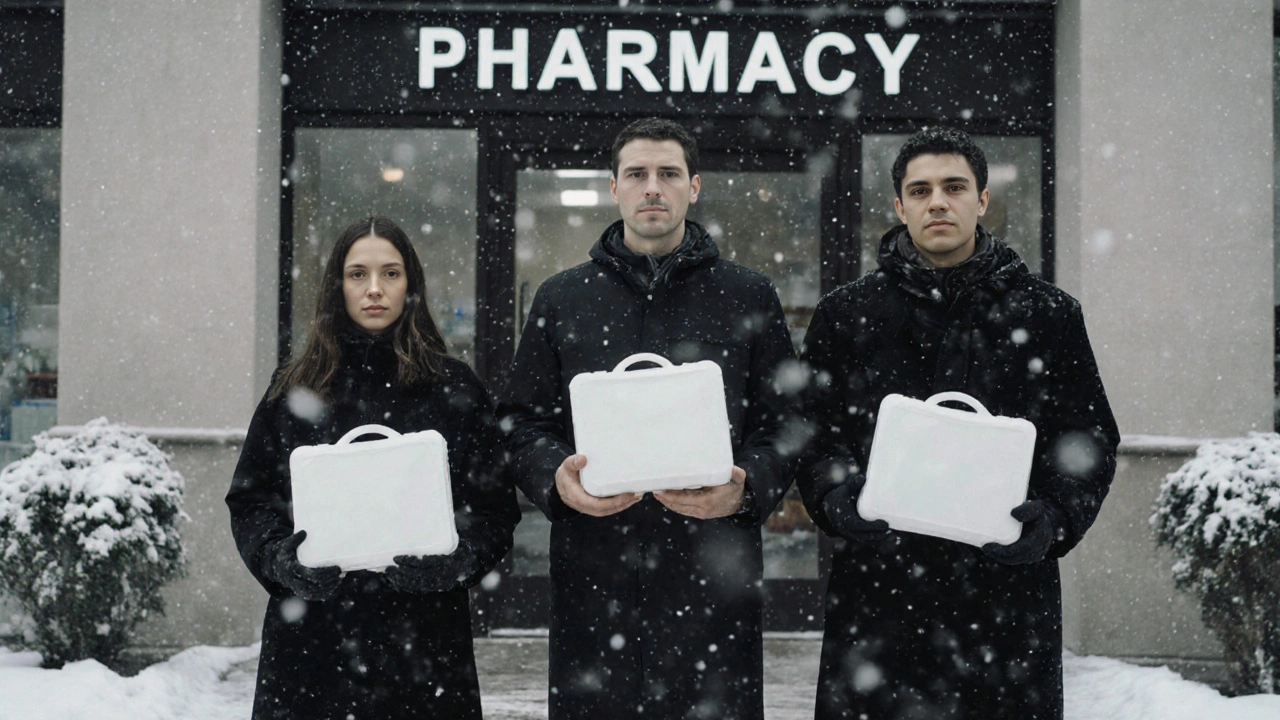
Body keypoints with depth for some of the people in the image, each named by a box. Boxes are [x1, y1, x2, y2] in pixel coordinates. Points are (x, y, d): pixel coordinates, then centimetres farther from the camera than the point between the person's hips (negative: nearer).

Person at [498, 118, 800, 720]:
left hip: (713, 572, -1)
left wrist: (746, 488, -13)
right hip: (592, 568, 1)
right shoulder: (561, 299, 12)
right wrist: (556, 477, -9)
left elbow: (783, 424, 7)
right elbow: (521, 419, 12)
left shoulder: (749, 298, 9)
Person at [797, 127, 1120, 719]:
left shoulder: (1049, 315, 9)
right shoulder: (845, 315, 10)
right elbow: (812, 433, 8)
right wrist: (839, 499, -12)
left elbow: (1089, 442, 8)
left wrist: (1054, 519, -10)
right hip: (877, 589, 0)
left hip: (1007, 588, 0)